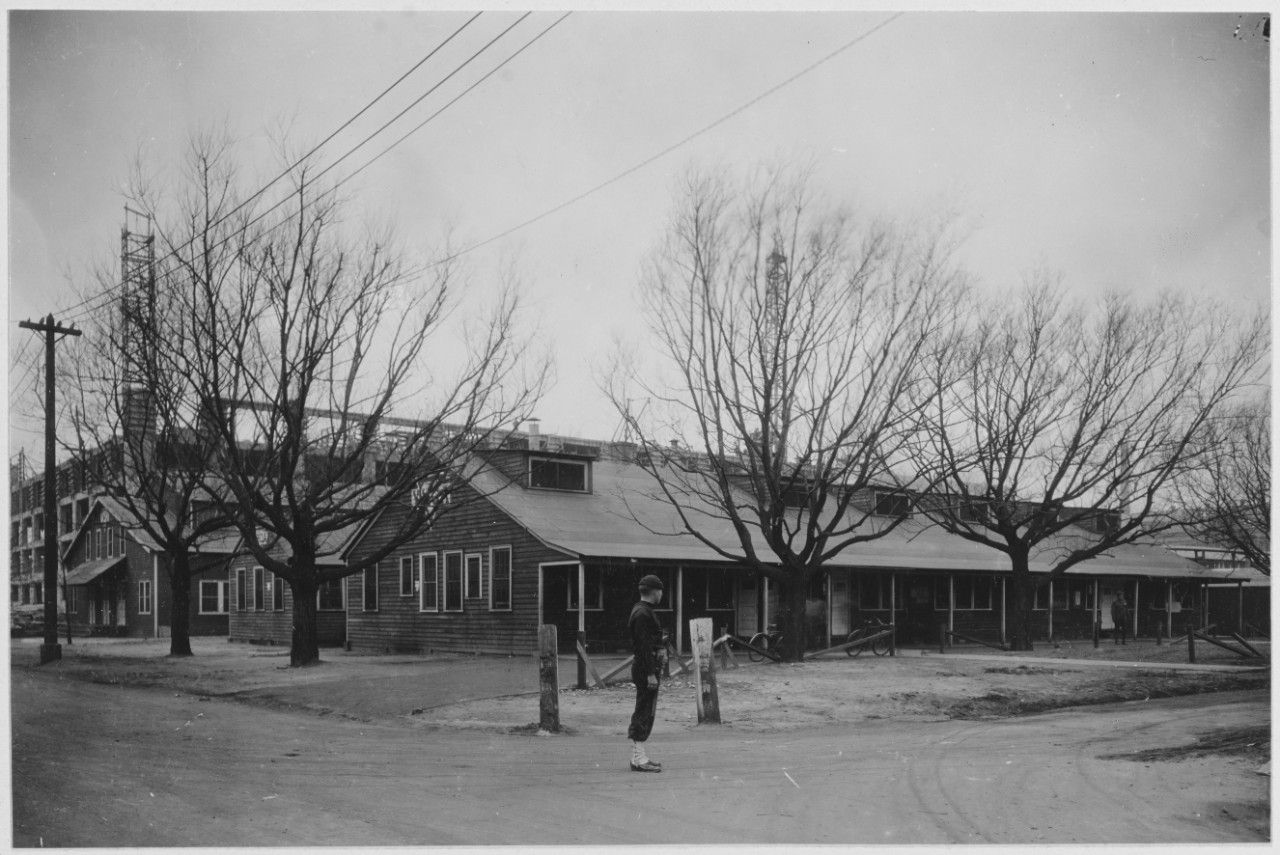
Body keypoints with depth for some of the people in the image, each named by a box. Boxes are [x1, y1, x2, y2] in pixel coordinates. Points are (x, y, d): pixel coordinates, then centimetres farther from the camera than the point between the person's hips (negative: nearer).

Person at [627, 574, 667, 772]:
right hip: (647, 667, -11)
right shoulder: (643, 613, -17)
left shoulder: (642, 611, 16)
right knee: (645, 713, -8)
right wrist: (651, 674, -24)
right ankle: (638, 759, -5)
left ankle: (638, 756, 20)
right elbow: (644, 646, -22)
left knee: (642, 713, 14)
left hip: (647, 667, 11)